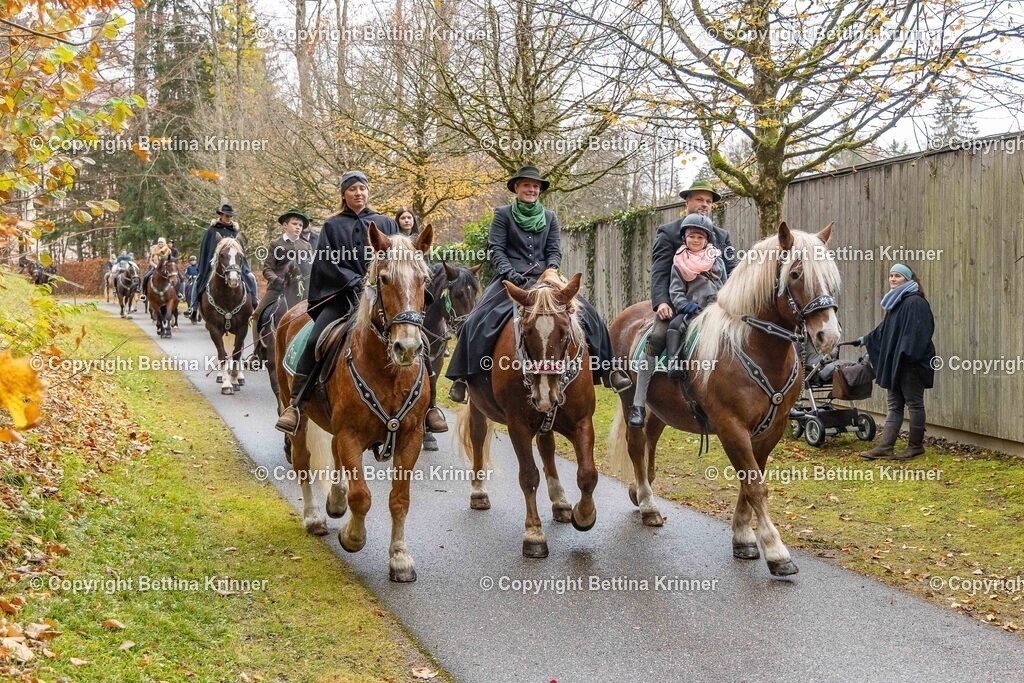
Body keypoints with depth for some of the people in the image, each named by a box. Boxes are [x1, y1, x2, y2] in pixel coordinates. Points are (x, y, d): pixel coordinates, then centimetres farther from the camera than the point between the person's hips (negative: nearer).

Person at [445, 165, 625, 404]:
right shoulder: (503, 214, 7)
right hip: (512, 279, -3)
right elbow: (495, 249, -1)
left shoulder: (549, 217, 17)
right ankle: (462, 377, -17)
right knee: (479, 321, -23)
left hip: (543, 278, 3)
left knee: (586, 313, -8)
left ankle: (605, 369, 1)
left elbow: (555, 250, 11)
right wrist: (508, 272, -17)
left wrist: (551, 268, -11)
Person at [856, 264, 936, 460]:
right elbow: (885, 329, 29)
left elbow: (917, 332, -21)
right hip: (895, 363, 9)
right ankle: (885, 447, 6)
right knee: (894, 405, 7)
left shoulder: (915, 302, -12)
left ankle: (915, 446, 9)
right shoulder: (895, 302, 16)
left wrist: (906, 355, -25)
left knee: (914, 404, 1)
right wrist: (866, 340, 36)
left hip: (910, 363, -9)